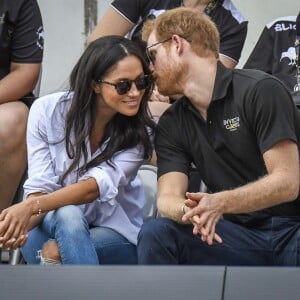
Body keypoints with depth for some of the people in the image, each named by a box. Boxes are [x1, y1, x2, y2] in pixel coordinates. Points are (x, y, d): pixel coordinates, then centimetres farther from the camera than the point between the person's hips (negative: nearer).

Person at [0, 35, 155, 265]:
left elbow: (99, 185, -24)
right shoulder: (47, 111, -10)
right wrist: (21, 223, -37)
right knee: (67, 215, -37)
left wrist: (31, 206, -40)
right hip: (50, 227, 0)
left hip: (114, 238, 0)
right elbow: (41, 187, -13)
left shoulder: (140, 132, -10)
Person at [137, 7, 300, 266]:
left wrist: (220, 203, -29)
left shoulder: (260, 90, -8)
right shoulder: (171, 125, 10)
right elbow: (168, 197, -2)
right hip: (240, 235, 5)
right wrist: (189, 211, -27)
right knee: (155, 234, -21)